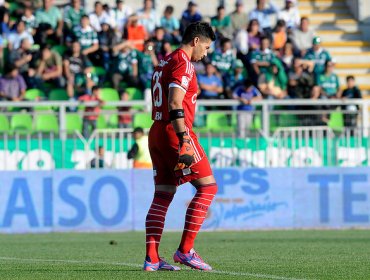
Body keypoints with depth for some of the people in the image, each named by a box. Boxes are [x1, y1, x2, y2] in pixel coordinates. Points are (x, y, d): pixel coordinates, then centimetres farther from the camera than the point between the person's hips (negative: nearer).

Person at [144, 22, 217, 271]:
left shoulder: (165, 62, 20)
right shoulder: (183, 63, -10)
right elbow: (175, 104, -20)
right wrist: (184, 141, -25)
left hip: (156, 131, 9)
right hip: (175, 131, -9)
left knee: (163, 194, 8)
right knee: (208, 186, -4)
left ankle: (151, 258, 3)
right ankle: (186, 250, -8)